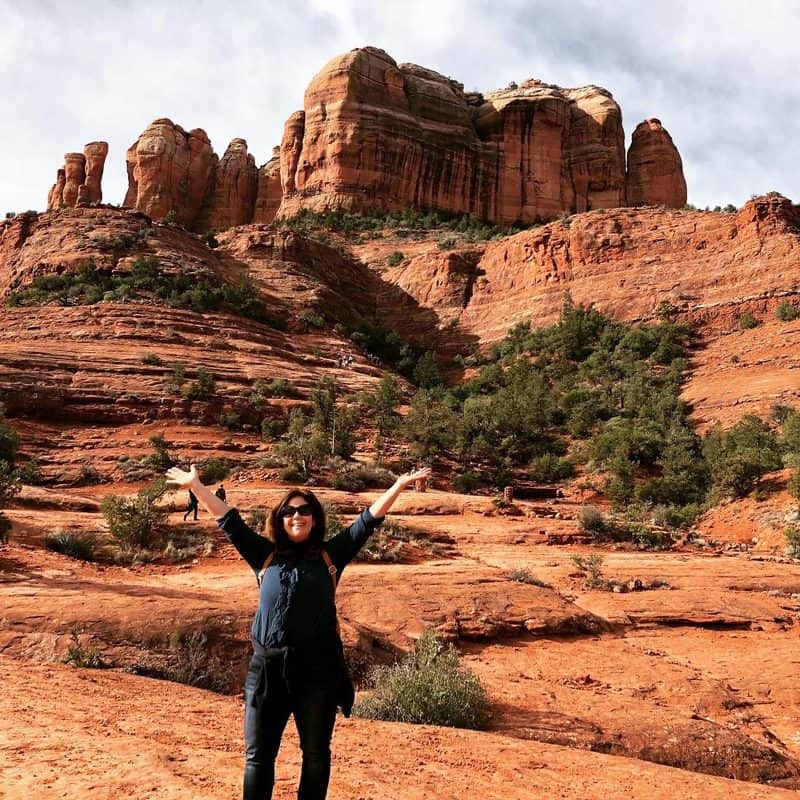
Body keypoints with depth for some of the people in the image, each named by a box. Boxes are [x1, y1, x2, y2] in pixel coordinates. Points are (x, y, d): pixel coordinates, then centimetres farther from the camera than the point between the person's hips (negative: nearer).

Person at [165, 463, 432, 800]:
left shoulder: (330, 556, 5)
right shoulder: (265, 556, 8)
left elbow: (368, 521, 2)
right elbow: (229, 521, 8)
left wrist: (399, 484, -4)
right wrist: (195, 484, 8)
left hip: (318, 669, -1)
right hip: (267, 668, 1)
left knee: (316, 754, 13)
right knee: (258, 756, 11)